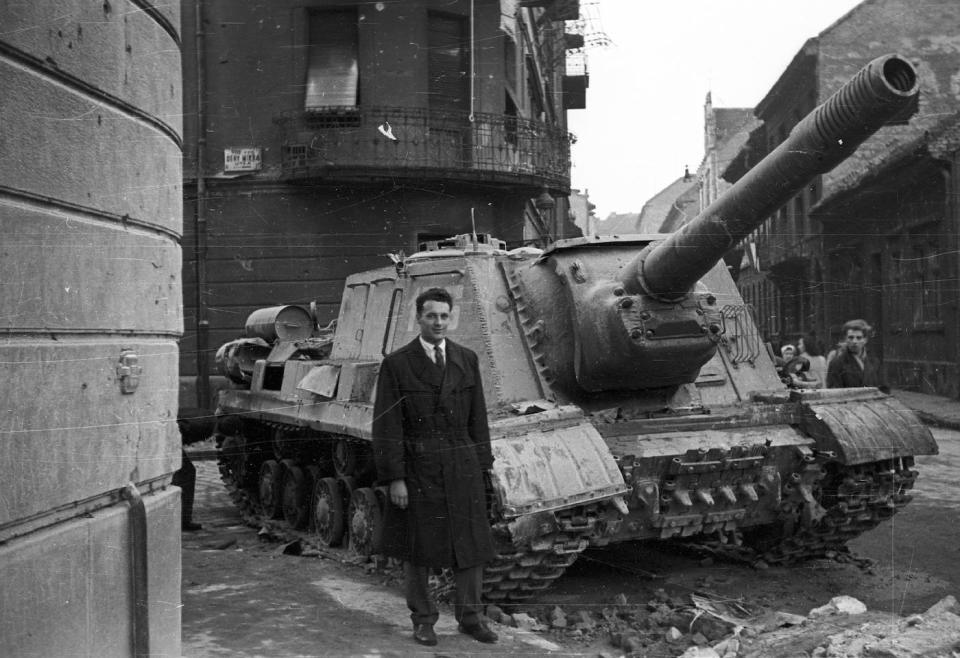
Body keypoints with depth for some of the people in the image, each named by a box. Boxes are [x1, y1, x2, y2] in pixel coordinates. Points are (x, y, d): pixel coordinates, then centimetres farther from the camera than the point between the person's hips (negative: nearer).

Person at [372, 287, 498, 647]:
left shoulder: (467, 360, 6)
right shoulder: (396, 365, -6)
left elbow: (478, 419, 9)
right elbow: (387, 427, -7)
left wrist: (483, 466, 7)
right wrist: (394, 478, -12)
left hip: (462, 468, 3)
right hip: (417, 469, -3)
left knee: (472, 546, 8)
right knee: (417, 550, 8)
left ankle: (470, 617, 24)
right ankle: (422, 619, 24)